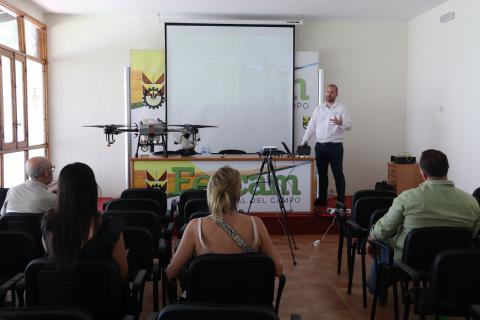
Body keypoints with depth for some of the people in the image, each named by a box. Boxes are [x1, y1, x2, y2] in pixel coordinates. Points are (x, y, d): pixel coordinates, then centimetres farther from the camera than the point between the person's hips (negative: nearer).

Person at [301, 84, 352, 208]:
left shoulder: (341, 108, 0)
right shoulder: (318, 109, 11)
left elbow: (349, 126, -7)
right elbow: (311, 127, 11)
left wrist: (340, 123, -28)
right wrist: (304, 142, 4)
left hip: (335, 146, -4)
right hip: (320, 146, 4)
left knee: (338, 174, -2)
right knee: (322, 173, 11)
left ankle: (341, 200, 4)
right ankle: (322, 199, 21)